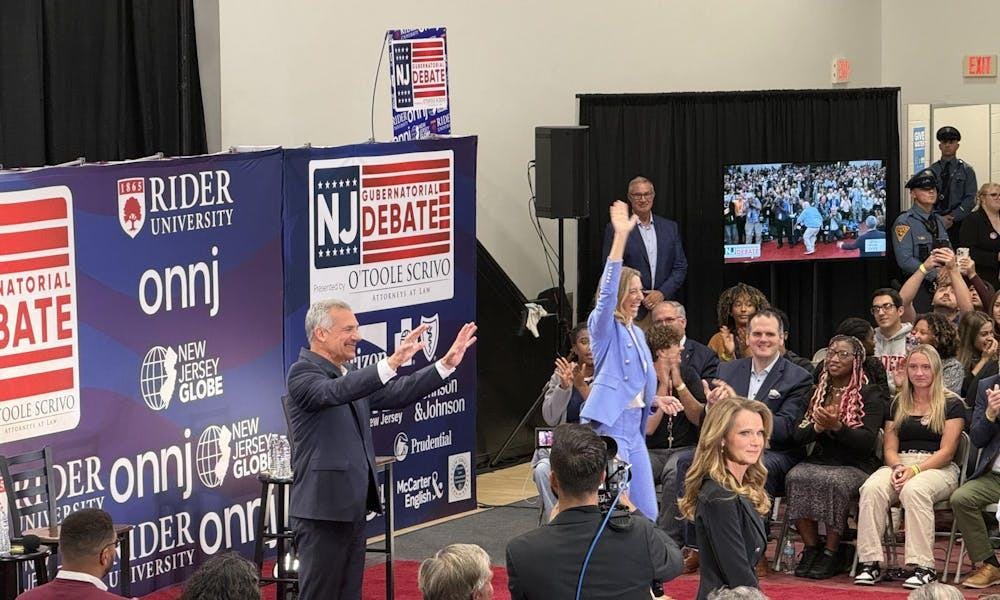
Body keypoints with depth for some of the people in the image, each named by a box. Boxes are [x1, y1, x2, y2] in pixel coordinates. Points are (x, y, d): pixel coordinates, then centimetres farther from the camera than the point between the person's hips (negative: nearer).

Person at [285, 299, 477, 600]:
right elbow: (335, 392, -32)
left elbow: (396, 394, 12)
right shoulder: (302, 372, -13)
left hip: (352, 505, 9)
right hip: (323, 508, -9)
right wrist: (391, 363, -43)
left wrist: (447, 363, 4)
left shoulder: (350, 373, 14)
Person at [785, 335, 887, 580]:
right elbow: (798, 435, 10)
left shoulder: (870, 395, 4)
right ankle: (811, 548, -20)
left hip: (856, 466, -4)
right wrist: (817, 427, -12)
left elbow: (867, 441, -9)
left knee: (834, 482, -36)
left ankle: (831, 553, -22)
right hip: (818, 461, 4)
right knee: (796, 477, -29)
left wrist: (837, 427, -24)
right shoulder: (818, 392, 18)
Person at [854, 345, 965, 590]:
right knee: (872, 488, -30)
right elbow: (890, 448, 14)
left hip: (937, 469, -4)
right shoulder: (898, 404, 19)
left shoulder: (952, 404, 6)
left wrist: (914, 470, -17)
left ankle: (923, 567, -37)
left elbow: (946, 452, -3)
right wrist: (897, 467, -10)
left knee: (914, 490, -39)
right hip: (899, 465, 4)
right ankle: (870, 562, -32)